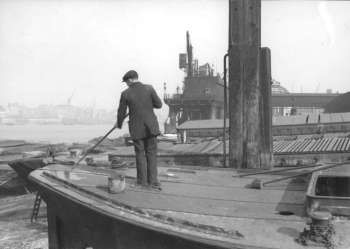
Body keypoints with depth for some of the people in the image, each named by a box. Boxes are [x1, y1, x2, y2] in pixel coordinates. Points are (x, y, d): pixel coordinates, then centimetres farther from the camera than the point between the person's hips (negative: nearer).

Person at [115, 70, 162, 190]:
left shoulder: (125, 94, -5)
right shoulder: (149, 88, -4)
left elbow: (121, 112, 3)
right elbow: (159, 104, -2)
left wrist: (119, 123, 22)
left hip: (136, 128, -1)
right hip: (150, 126, 1)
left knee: (140, 154, 12)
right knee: (151, 153, 9)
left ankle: (142, 181, 18)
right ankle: (153, 181, 5)